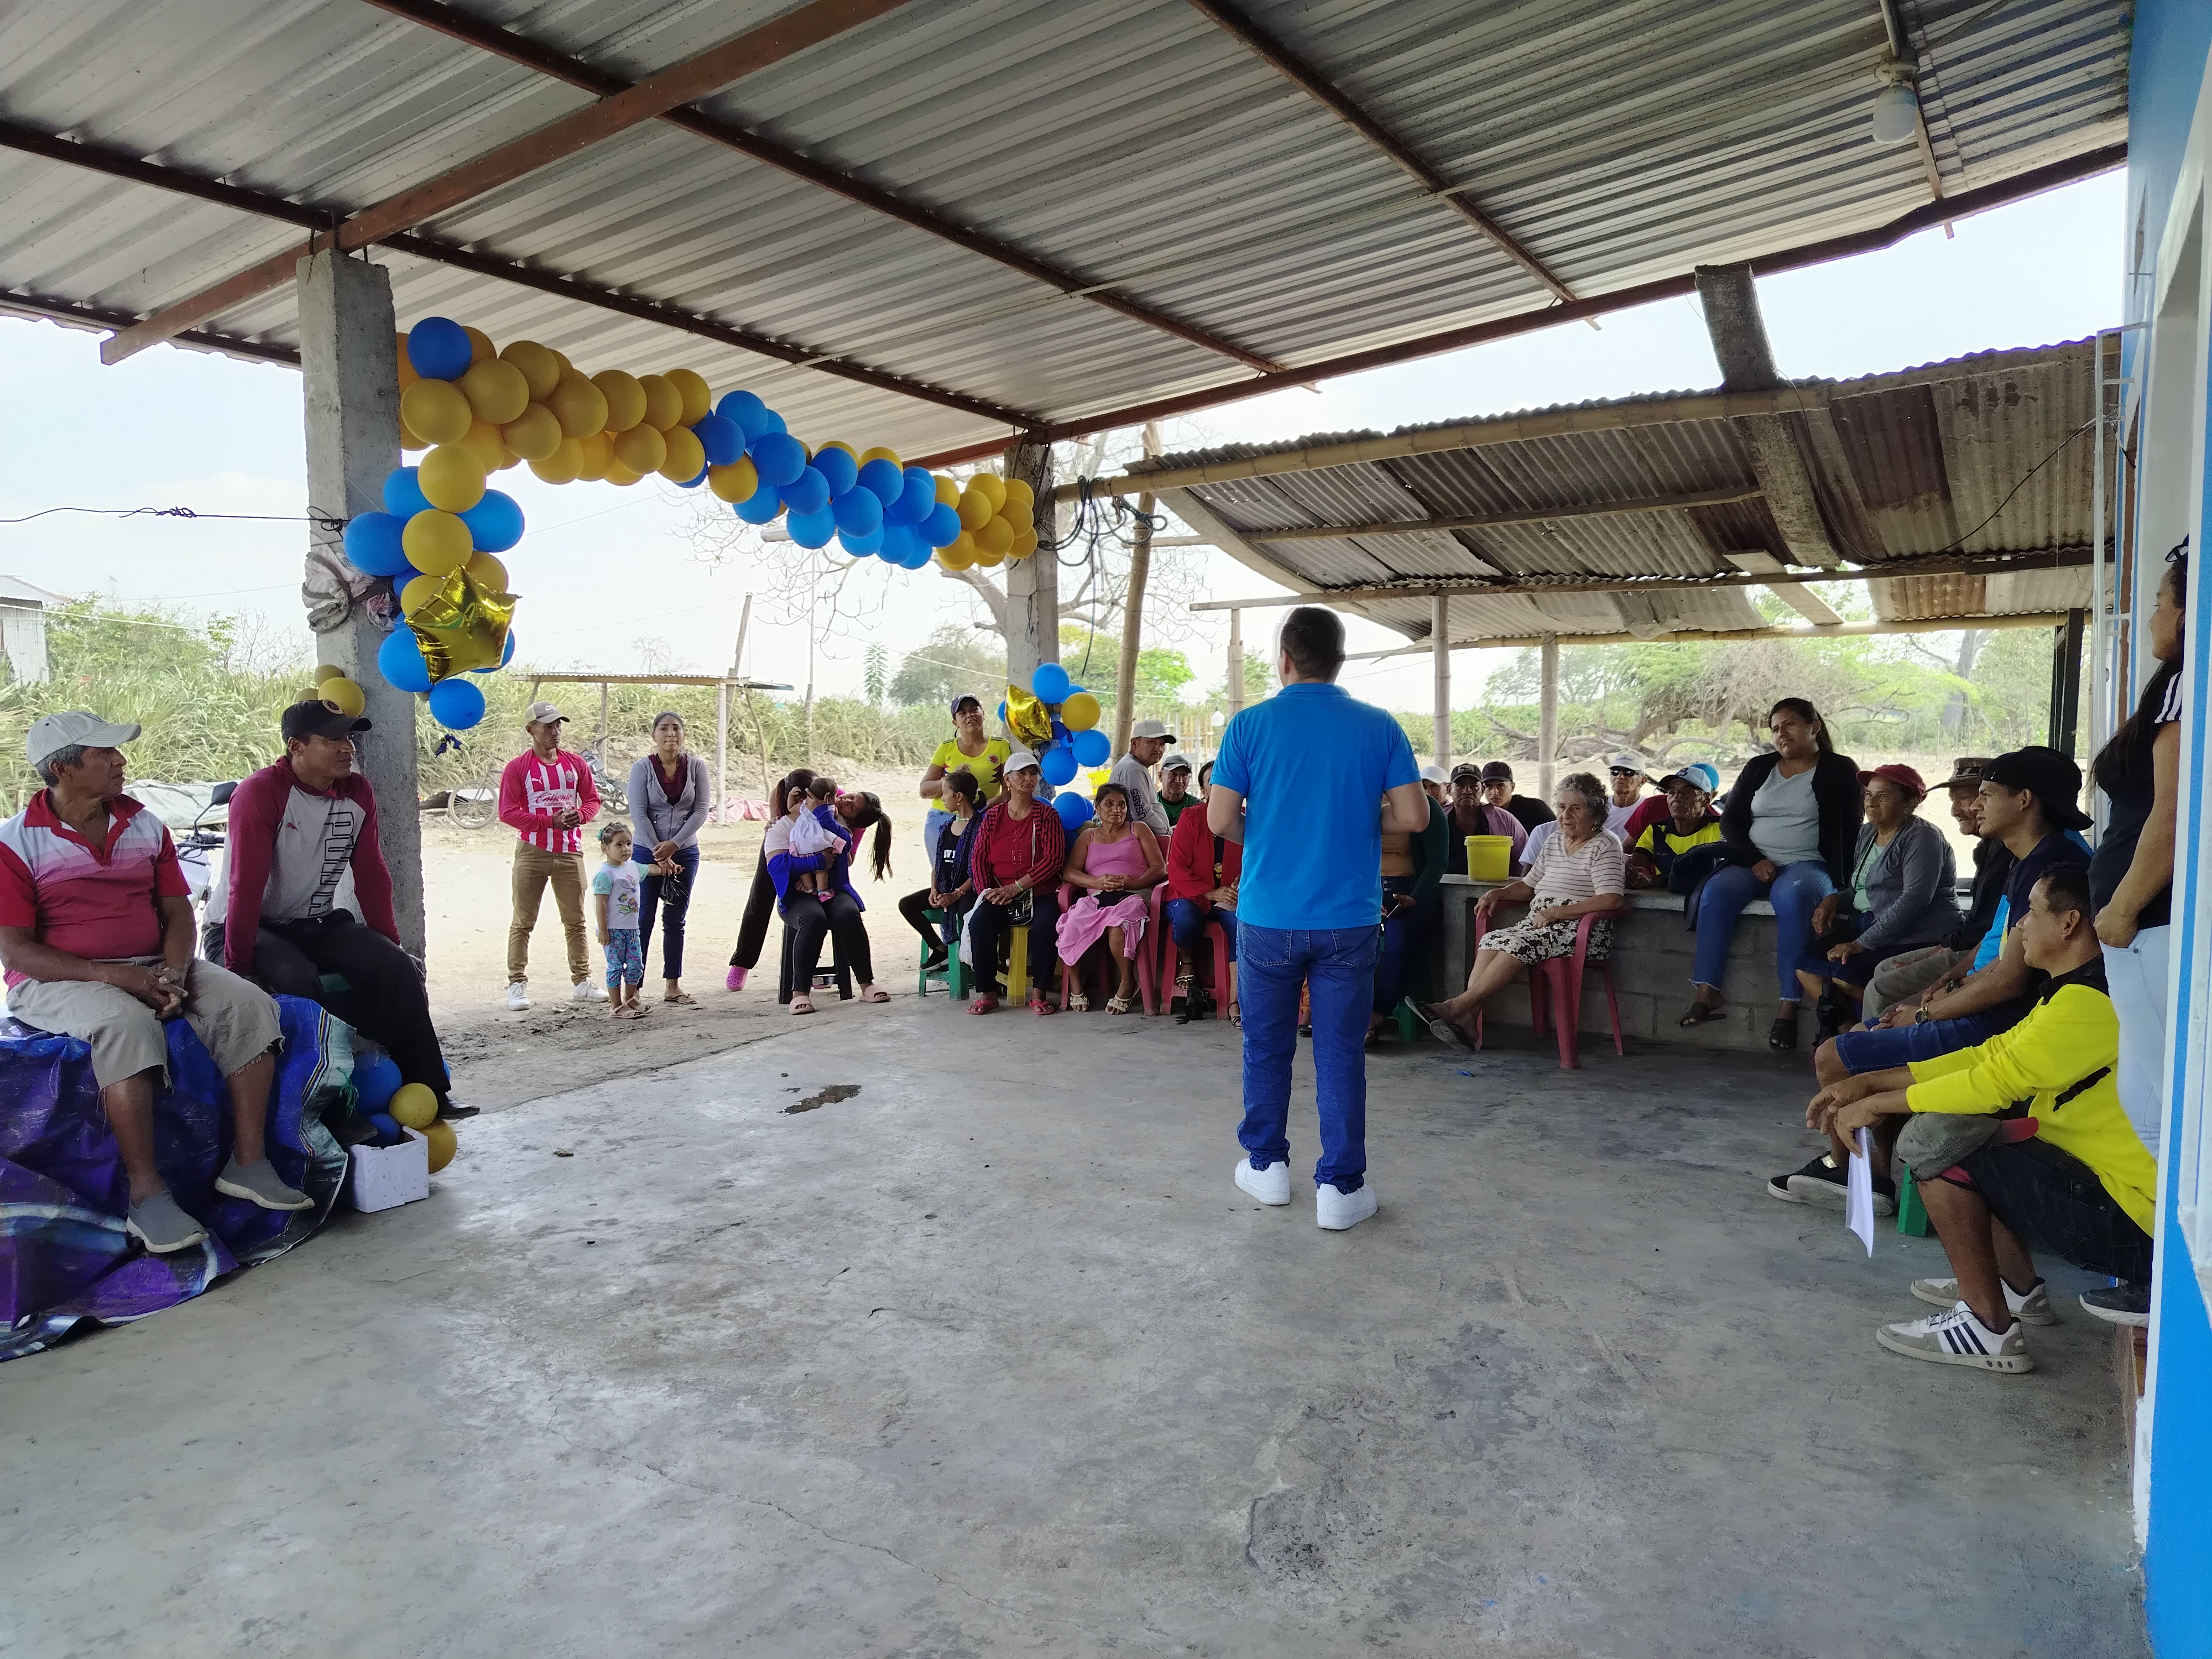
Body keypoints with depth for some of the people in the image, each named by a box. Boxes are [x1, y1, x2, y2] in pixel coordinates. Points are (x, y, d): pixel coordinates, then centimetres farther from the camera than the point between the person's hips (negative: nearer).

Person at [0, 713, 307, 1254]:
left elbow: (178, 911, 8)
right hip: (59, 982, -5)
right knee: (127, 1025, -37)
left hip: (152, 969, 5)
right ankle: (146, 1194, -32)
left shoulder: (144, 825, 10)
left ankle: (248, 1163, -16)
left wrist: (173, 973, -13)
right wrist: (114, 976, -22)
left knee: (248, 1004, -18)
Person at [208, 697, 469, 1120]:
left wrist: (391, 946, 1)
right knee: (297, 980, -34)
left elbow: (371, 876, 3)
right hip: (242, 928, -5)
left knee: (396, 967, -15)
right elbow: (246, 885, -23)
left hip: (320, 923, 6)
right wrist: (237, 966, -25)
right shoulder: (260, 794, -18)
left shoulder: (358, 793, 1)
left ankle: (426, 1091, -9)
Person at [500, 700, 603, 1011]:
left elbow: (592, 799, 13)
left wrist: (578, 815, -10)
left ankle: (582, 982, 15)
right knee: (523, 922, 1)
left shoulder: (575, 763, 8)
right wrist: (550, 822, -18)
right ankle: (517, 985, 7)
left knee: (576, 921, 8)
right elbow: (507, 812, -8)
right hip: (532, 853, -3)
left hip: (570, 852, 3)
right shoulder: (518, 767, -3)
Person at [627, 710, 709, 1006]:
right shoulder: (642, 767, -5)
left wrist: (673, 845, -13)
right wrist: (658, 854, -15)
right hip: (647, 851, -2)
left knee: (675, 920, 9)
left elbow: (701, 810, -4)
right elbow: (638, 814, -9)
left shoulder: (696, 765, -1)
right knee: (643, 920, -1)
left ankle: (672, 986, 15)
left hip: (685, 852, 2)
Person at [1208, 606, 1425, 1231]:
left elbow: (1220, 820, -7)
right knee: (1341, 1053, 7)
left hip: (1269, 917, 0)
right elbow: (1413, 817, -4)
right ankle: (1340, 1186, 12)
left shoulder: (1250, 724, -5)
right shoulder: (1379, 727, -2)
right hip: (1349, 919, 1)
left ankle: (1266, 1164, 28)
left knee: (1267, 1047, 15)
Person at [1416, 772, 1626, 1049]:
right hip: (1539, 922, 7)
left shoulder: (1605, 845, -2)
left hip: (1582, 929, -7)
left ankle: (1457, 1006, -35)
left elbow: (1612, 901, -15)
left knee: (1518, 943, -32)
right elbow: (1529, 885, 28)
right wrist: (1498, 893, 7)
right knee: (1491, 941, -22)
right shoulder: (1553, 842, 21)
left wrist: (1556, 912, -18)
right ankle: (1466, 1020, -33)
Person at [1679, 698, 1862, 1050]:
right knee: (1717, 890, -28)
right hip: (1754, 864, 4)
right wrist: (1755, 861, -7)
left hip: (1808, 865, -4)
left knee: (1792, 897, -38)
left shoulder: (1840, 771, 7)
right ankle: (1707, 994, -33)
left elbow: (1850, 832, 0)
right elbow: (1730, 821, 11)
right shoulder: (1759, 768, 17)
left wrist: (1839, 886, -14)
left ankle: (1788, 1006, -38)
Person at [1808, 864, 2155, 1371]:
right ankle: (2018, 1287, 22)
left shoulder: (2090, 1000, -22)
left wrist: (1878, 1105, -10)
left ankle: (1989, 1327, -9)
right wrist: (1869, 1082, 3)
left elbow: (1995, 1081, -22)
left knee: (1935, 1140, -18)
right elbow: (1989, 1056, 10)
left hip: (2129, 1223, -10)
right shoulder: (2073, 989, 11)